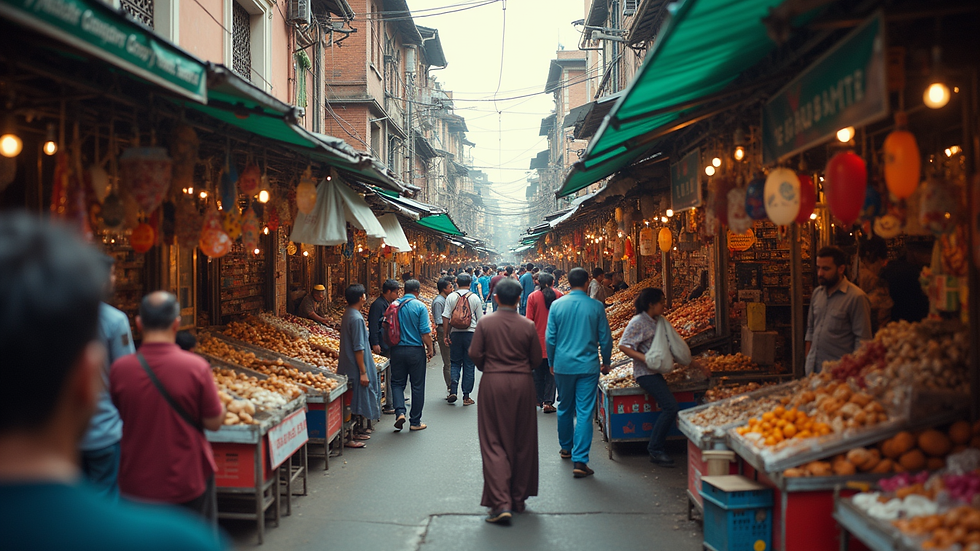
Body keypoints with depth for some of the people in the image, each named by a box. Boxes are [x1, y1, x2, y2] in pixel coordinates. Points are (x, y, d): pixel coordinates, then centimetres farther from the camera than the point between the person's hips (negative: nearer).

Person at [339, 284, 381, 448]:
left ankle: (358, 429, 29)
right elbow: (358, 348, -22)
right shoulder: (356, 318, -21)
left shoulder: (348, 314, 10)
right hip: (355, 367, -10)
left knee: (355, 401, 19)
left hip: (348, 365, 10)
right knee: (354, 403, -4)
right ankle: (349, 437, 1)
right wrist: (363, 372, -20)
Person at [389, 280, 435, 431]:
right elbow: (425, 332, -13)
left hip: (397, 349, 3)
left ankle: (400, 411, -7)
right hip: (416, 350, -3)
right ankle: (415, 422, 13)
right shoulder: (420, 306, -10)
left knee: (397, 383, 14)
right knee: (417, 385, 7)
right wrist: (430, 348, 0)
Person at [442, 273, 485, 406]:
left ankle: (453, 391, -2)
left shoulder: (451, 297, 0)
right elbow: (480, 320, 2)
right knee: (469, 365, 6)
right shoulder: (475, 298, 0)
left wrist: (446, 335, 1)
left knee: (455, 362, 13)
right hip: (471, 333, 0)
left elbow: (446, 317, -4)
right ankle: (466, 397, 7)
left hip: (455, 333, 1)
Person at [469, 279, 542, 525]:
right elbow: (536, 359, 1)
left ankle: (501, 503, -10)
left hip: (493, 384, -1)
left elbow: (475, 354, -5)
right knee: (523, 442, 13)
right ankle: (518, 498, 23)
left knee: (493, 443, 1)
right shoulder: (528, 326, -4)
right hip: (522, 384, 1)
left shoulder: (485, 323, -5)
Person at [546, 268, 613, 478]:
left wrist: (551, 363, 15)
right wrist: (606, 362, 16)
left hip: (563, 365, 2)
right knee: (584, 412, -2)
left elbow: (550, 338, 2)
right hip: (588, 366, -2)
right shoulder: (596, 306, -5)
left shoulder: (557, 305, -2)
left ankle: (566, 448, 37)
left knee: (565, 408, 19)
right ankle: (579, 461, -7)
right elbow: (605, 339, 1)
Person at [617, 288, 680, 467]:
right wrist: (645, 358, -22)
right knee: (670, 407, -17)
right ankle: (655, 449, -6)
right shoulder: (638, 323, -11)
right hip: (646, 373, -8)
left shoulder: (661, 321, 13)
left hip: (658, 372, 8)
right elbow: (623, 346, -15)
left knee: (668, 408, 4)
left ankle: (657, 451, 13)